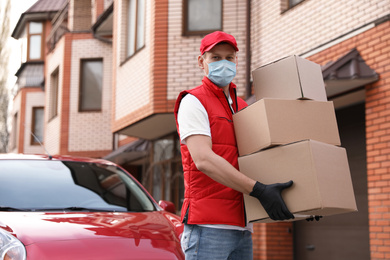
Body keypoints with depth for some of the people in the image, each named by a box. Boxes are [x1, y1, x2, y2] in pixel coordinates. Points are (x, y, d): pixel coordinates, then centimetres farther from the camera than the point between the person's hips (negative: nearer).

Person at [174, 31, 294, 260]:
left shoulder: (242, 107, 20)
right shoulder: (193, 102, -4)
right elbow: (203, 159, -18)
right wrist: (259, 190, -24)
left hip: (241, 228, 7)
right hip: (208, 226, -7)